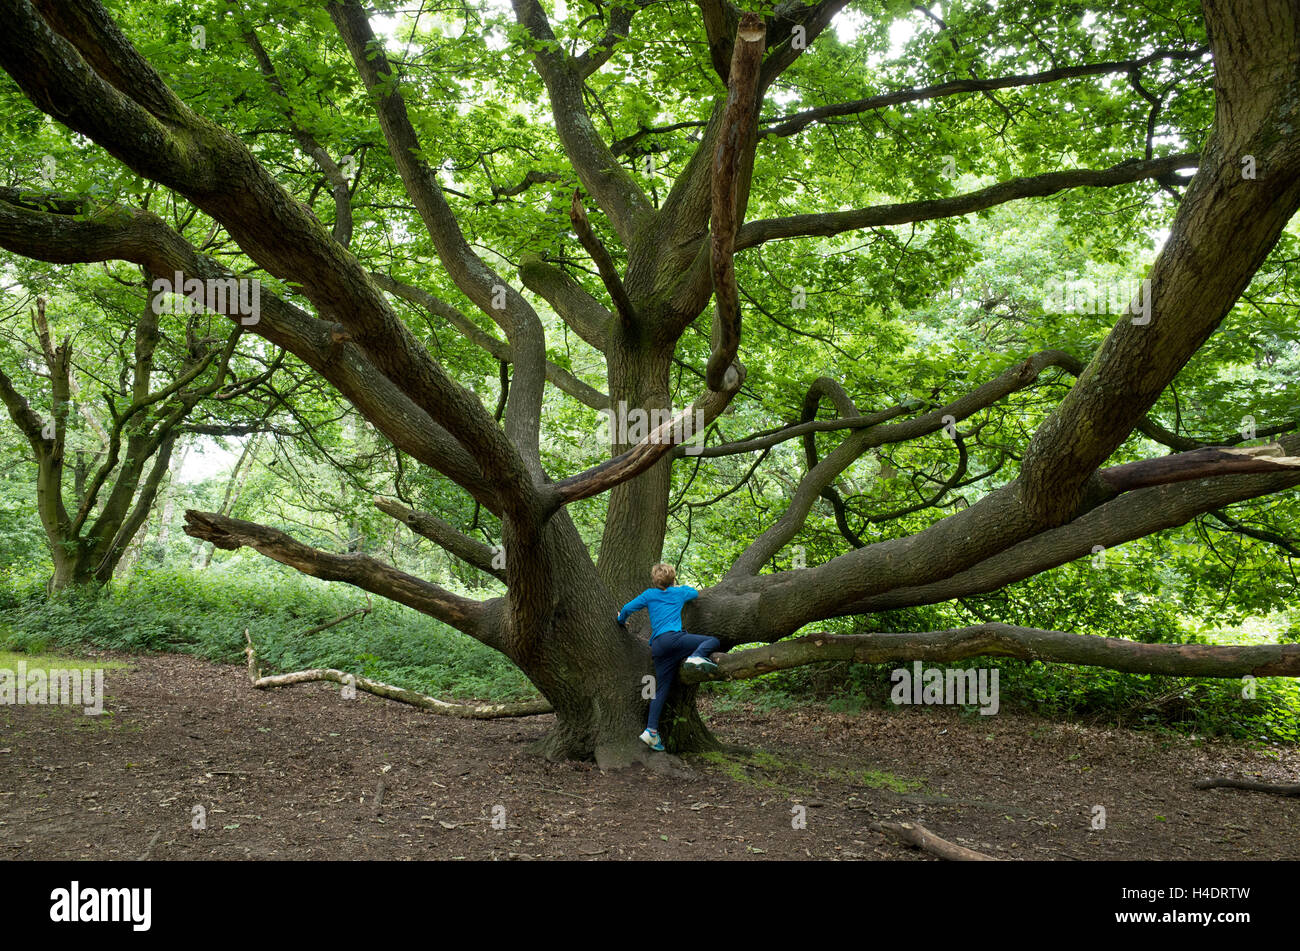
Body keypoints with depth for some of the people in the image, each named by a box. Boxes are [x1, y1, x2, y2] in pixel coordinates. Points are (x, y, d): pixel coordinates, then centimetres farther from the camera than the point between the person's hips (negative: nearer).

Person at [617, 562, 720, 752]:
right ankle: (696, 657, -30)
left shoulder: (649, 594, 18)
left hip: (657, 647, 4)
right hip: (673, 638, -4)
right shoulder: (679, 592, 16)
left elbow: (628, 608, 16)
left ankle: (651, 730, -3)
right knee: (714, 642, 2)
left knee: (661, 689, 6)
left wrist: (622, 621, 37)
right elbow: (695, 593, 37)